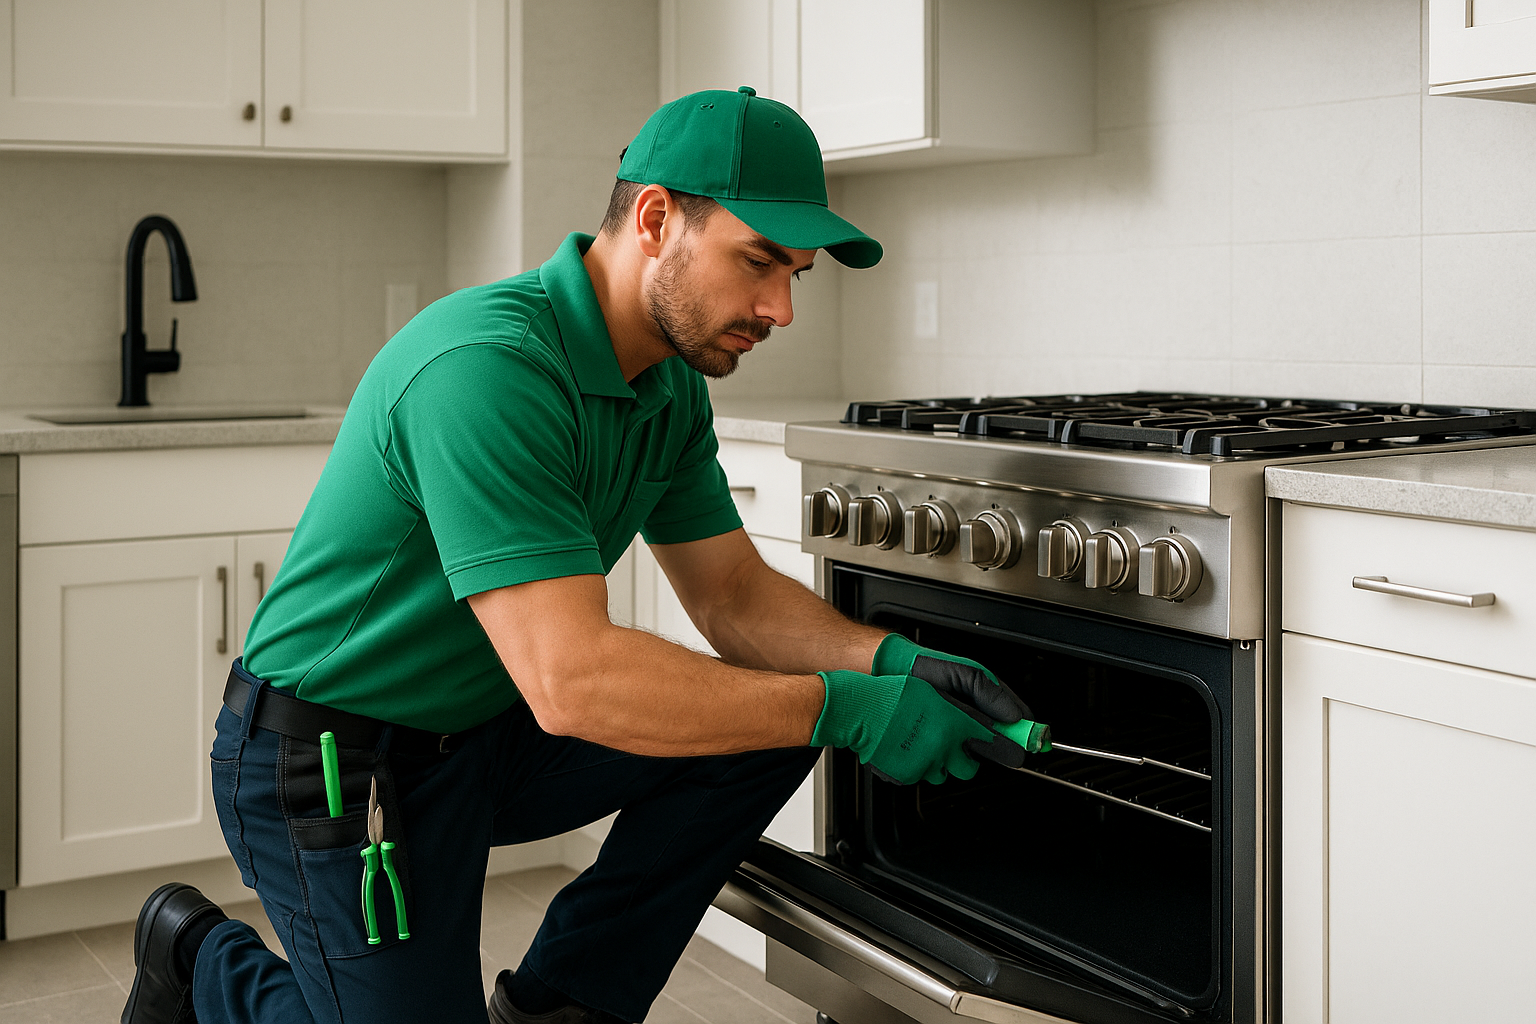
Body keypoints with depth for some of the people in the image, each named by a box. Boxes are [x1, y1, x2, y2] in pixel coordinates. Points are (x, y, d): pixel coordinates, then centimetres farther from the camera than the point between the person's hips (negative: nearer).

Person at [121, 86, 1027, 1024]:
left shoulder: (672, 389, 0)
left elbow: (736, 596, 4)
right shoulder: (488, 367, -31)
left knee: (775, 718, -7)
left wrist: (888, 661, -15)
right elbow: (570, 679, -36)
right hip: (334, 764, -8)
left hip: (489, 733, 8)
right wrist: (844, 709, -33)